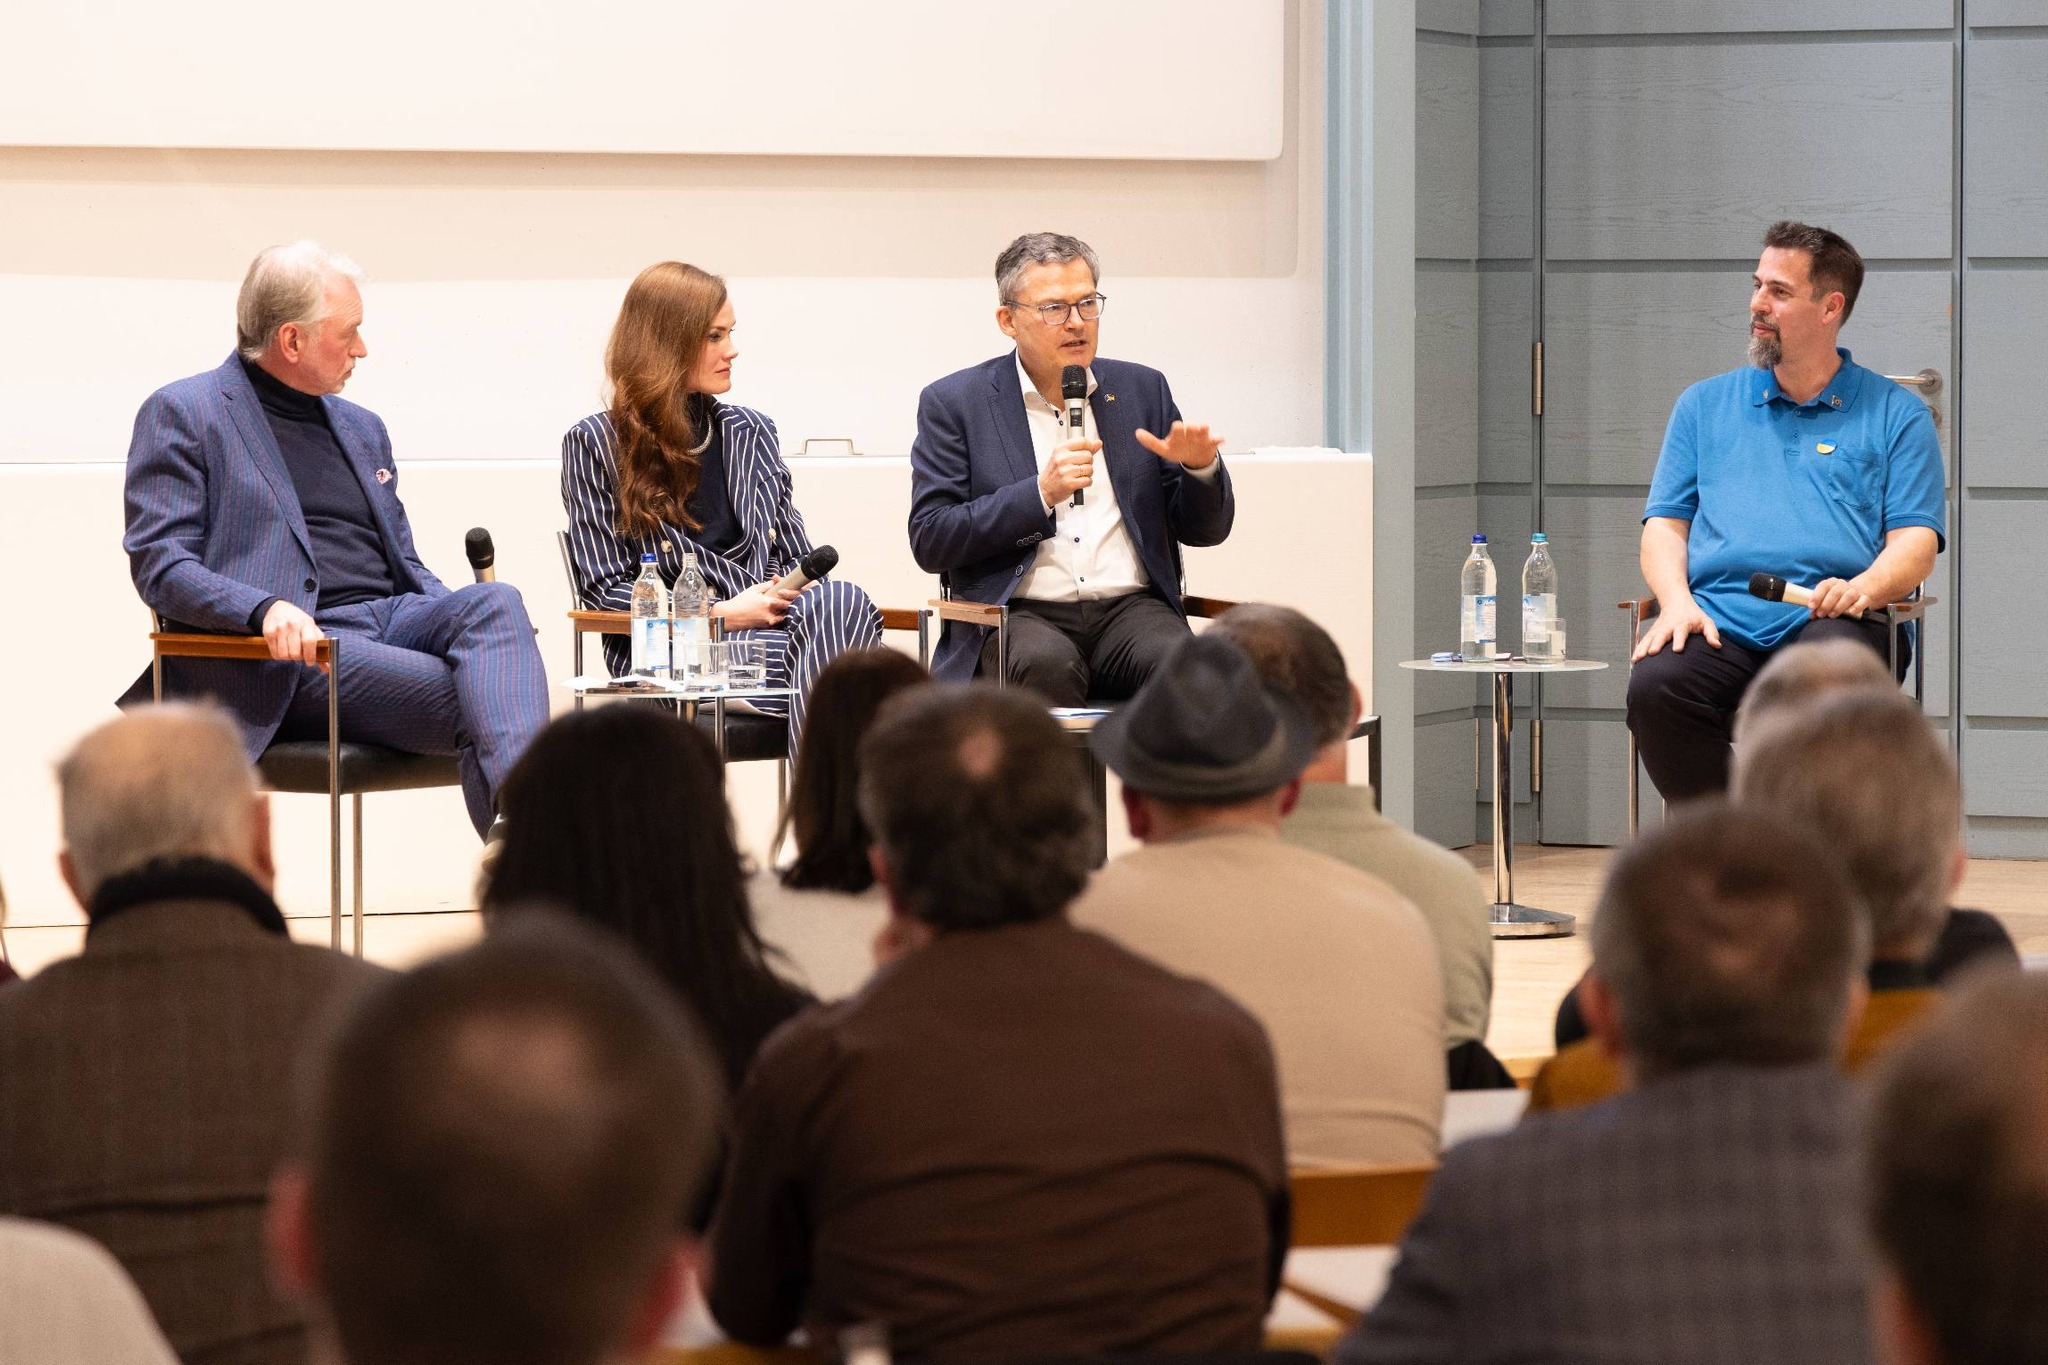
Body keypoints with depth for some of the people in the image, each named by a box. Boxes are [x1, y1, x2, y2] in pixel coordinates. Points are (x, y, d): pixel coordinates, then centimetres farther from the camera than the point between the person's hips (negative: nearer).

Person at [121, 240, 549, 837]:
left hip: (392, 619, 6)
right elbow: (158, 566, -5)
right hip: (296, 651, -6)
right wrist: (266, 609, -25)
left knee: (494, 601, -29)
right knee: (469, 701, -31)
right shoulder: (181, 414, 5)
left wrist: (483, 625, 4)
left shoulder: (361, 428, 28)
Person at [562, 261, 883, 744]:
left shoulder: (752, 433, 22)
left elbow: (797, 559, 22)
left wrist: (791, 597, -5)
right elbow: (603, 589, 1)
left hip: (773, 629, 5)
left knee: (843, 602, -34)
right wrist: (723, 614, -11)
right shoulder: (594, 444, 7)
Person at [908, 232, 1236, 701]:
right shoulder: (955, 403, 7)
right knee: (1046, 665, -37)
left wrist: (1202, 468, -6)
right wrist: (1040, 494, -13)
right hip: (1019, 614, -3)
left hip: (1129, 608, 3)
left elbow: (1205, 530, 17)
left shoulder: (1141, 390, 16)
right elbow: (929, 542, -2)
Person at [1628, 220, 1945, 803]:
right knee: (1654, 685, -32)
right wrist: (1676, 600, -3)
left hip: (1830, 621, -2)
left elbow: (1916, 543, 7)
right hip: (1718, 617, 2)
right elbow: (1664, 525, 19)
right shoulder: (1705, 405, 25)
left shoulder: (1896, 415, 17)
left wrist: (1863, 588, -16)